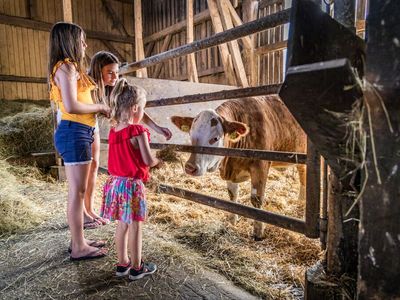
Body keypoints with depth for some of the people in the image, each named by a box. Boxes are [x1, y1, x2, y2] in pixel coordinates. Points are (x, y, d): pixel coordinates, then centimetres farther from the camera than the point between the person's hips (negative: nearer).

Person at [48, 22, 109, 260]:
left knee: (78, 191, 14)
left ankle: (78, 240, 25)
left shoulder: (69, 67, 20)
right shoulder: (67, 67, -10)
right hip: (74, 133, -10)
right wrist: (100, 107, -8)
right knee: (78, 192, -3)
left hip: (77, 132, 10)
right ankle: (79, 248, 8)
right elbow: (71, 106, -20)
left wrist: (99, 108, 10)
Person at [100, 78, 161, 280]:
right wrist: (158, 162, 4)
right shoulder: (138, 131, -16)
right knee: (135, 226, 6)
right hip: (132, 184, -7)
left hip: (115, 182, 7)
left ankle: (122, 264, 31)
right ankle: (136, 268, 21)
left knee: (122, 224, 17)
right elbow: (148, 160, -18)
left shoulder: (113, 130, 5)